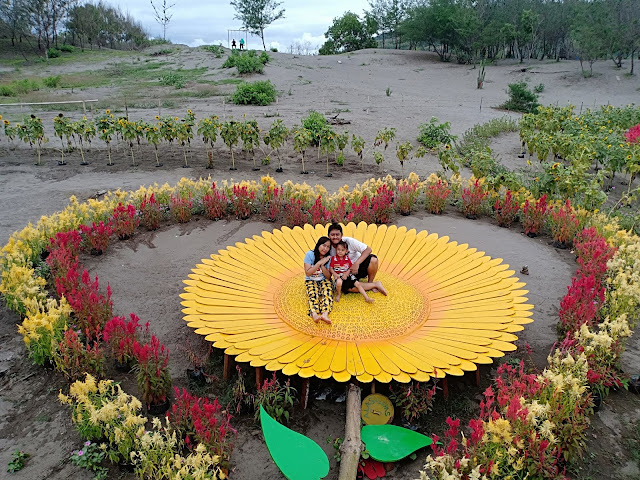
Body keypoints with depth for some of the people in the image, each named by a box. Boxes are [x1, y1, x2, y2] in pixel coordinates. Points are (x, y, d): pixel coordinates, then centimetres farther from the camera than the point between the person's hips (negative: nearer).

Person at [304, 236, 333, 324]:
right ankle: (314, 314, -59)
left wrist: (322, 265, -17)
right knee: (313, 294, -32)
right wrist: (319, 263, -20)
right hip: (311, 281, -2)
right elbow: (308, 273, -12)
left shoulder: (328, 258, 0)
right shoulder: (310, 254, -9)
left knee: (328, 293, -31)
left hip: (324, 281, 2)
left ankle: (325, 313, -57)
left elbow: (328, 276, -1)